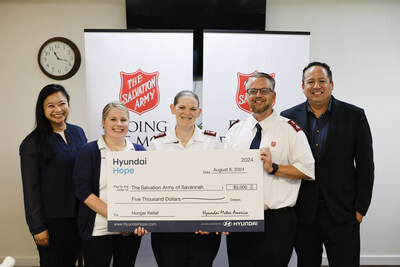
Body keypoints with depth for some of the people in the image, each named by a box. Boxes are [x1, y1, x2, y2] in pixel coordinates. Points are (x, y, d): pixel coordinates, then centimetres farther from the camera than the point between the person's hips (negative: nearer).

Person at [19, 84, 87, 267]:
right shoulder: (33, 142, -8)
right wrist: (38, 228, -9)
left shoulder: (78, 132, 6)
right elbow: (31, 188, -7)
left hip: (78, 213, 4)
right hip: (52, 218, -4)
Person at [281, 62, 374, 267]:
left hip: (342, 213, -1)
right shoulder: (289, 117, 1)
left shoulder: (354, 115, 0)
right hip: (303, 213, 1)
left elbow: (365, 165, 1)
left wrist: (360, 208, -3)